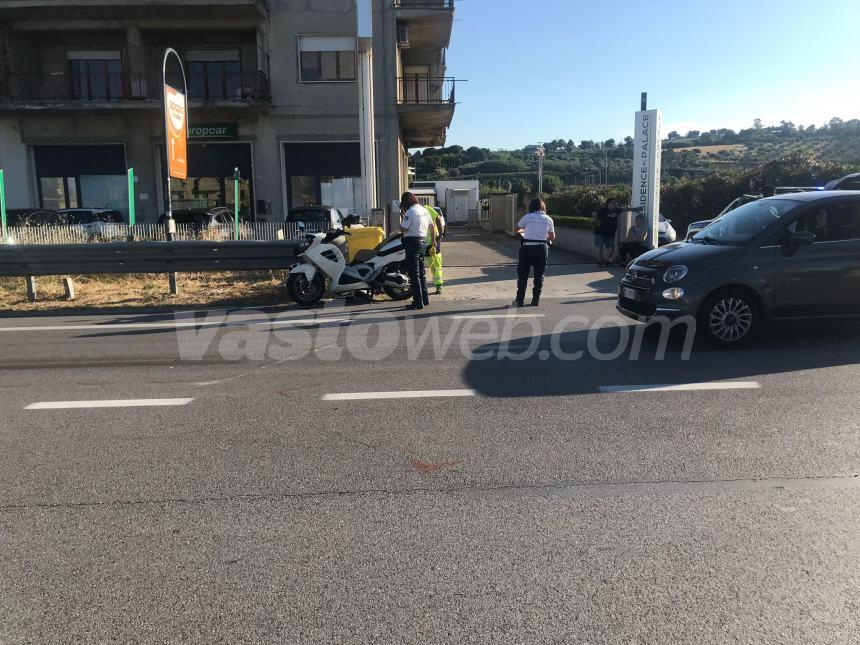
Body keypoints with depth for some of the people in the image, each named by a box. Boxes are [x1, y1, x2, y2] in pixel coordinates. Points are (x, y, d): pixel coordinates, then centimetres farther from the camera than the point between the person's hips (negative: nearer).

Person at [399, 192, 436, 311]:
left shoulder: (410, 212, -15)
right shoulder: (424, 210, 11)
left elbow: (403, 229, -17)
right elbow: (432, 226, 18)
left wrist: (402, 217, -2)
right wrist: (433, 240, 30)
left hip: (412, 242, -8)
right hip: (423, 241, 8)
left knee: (414, 274, -5)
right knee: (421, 272, 18)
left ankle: (418, 303, -4)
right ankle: (425, 299, 25)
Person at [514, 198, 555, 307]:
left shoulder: (527, 217, -3)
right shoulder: (548, 219, 4)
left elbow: (517, 230, 9)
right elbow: (552, 237, 8)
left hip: (528, 248, -2)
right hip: (542, 248, 2)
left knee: (523, 275, 8)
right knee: (539, 275, 11)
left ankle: (520, 300, 8)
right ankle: (536, 300, 11)